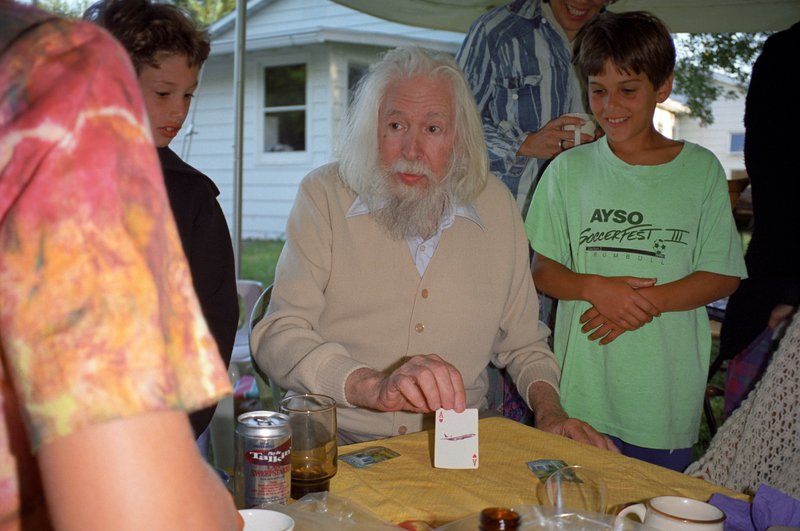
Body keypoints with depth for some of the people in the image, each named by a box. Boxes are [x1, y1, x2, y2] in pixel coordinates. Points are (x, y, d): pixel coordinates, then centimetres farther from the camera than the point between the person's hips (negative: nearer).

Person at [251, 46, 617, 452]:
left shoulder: (496, 206, 6)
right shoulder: (324, 195, -4)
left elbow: (522, 345, 16)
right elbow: (277, 337, -15)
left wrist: (550, 410, -3)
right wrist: (374, 386, -31)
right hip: (341, 440, -3)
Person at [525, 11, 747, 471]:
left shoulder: (700, 170, 3)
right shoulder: (570, 170, 5)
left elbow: (724, 276, 2)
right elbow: (542, 270, 4)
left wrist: (648, 301, -14)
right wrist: (596, 288, -16)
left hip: (668, 394, 0)